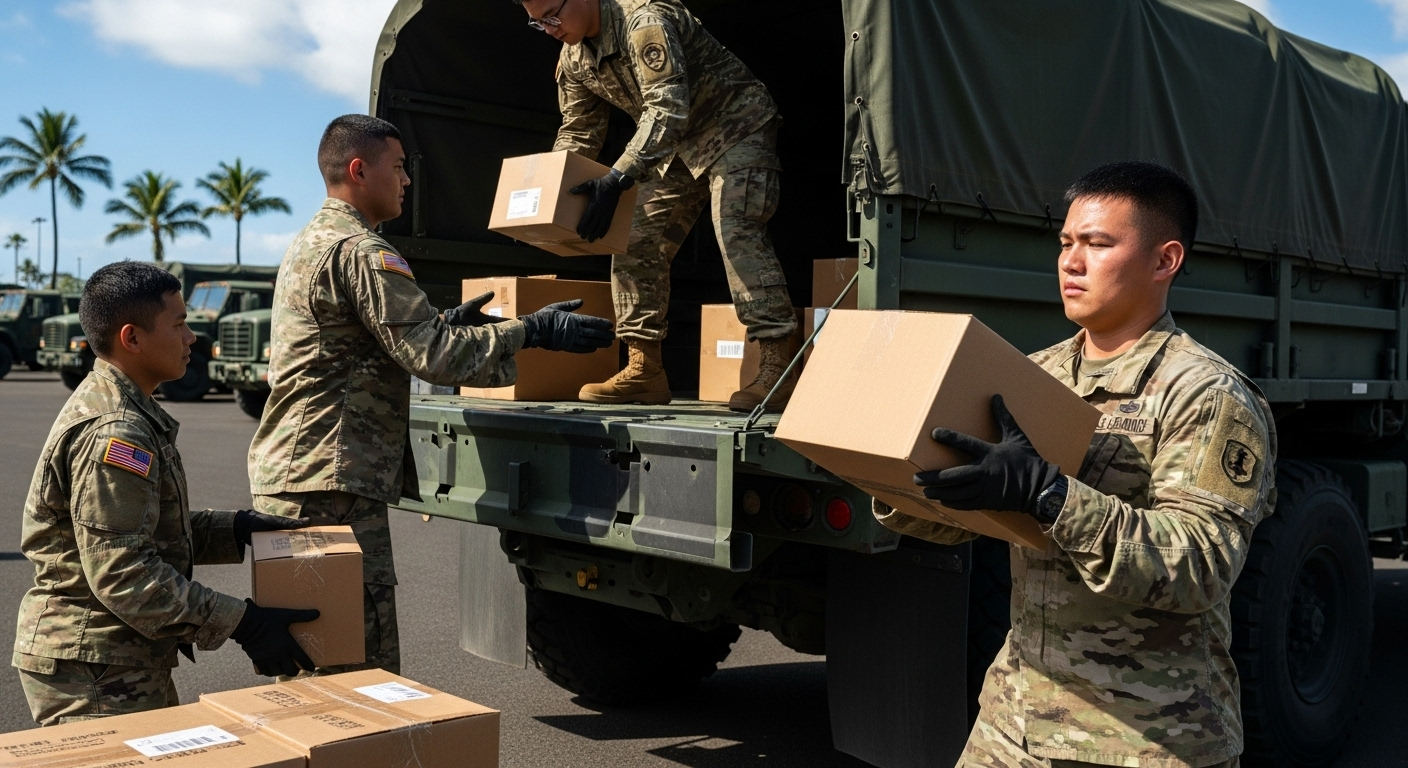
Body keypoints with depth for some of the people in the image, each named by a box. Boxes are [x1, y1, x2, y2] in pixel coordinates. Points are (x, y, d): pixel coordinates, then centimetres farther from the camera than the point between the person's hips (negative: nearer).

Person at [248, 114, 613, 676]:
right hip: (332, 483, -11)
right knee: (365, 671, -6)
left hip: (283, 477, 11)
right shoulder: (361, 252, -14)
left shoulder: (309, 243, 20)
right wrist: (533, 330, -14)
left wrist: (445, 321, 24)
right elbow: (431, 355, -19)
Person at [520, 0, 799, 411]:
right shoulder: (573, 60, 0)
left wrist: (616, 180, -42)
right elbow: (577, 134, 9)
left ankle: (780, 369, -27)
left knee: (737, 232, -26)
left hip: (737, 127, -9)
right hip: (678, 145, 9)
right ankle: (644, 371, 3)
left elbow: (667, 110, -36)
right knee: (635, 240, 0)